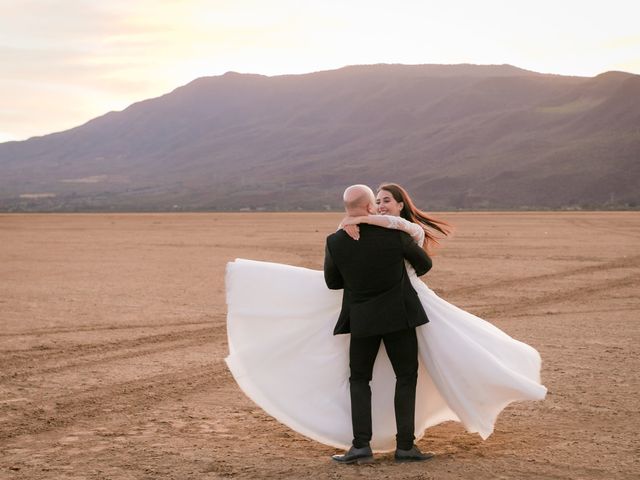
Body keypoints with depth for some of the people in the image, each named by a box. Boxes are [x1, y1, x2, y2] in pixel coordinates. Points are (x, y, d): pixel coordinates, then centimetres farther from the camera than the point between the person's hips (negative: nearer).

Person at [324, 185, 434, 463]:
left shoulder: (335, 242, -10)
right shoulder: (394, 233, -12)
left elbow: (333, 282, 4)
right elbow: (424, 264, 4)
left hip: (361, 319, 1)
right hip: (399, 315, -1)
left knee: (359, 379, 13)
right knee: (406, 377, 10)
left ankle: (361, 445, 1)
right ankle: (405, 446, 5)